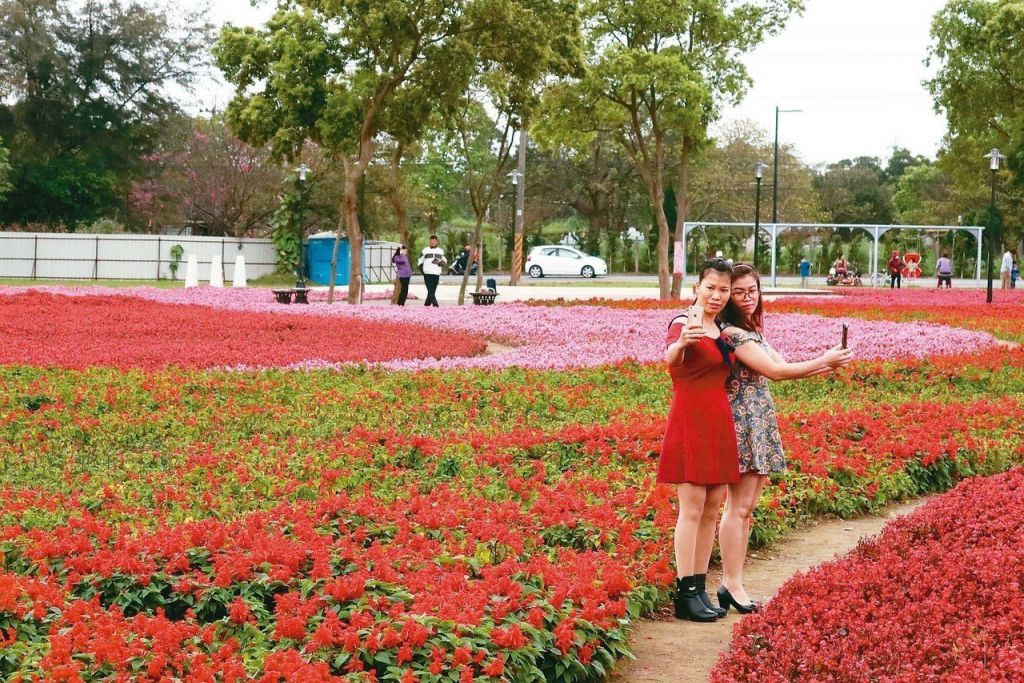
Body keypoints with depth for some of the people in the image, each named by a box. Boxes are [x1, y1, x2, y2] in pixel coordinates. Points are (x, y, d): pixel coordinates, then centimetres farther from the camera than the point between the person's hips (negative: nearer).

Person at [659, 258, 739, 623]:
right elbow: (670, 359, -35)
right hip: (690, 423, -8)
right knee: (692, 508, -7)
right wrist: (682, 342, -55)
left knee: (712, 509, 8)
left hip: (718, 424, 8)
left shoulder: (720, 329, 13)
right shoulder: (683, 324, -11)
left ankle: (699, 589, 14)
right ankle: (685, 594, -4)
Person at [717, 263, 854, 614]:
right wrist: (824, 361, -12)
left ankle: (732, 583, 15)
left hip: (760, 425, 10)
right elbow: (775, 371, -17)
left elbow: (781, 365, 13)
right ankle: (732, 585, 1)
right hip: (742, 424, -10)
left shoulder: (752, 332, 16)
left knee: (745, 509, 10)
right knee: (738, 508, -5)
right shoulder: (733, 333, -15)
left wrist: (824, 365, 0)